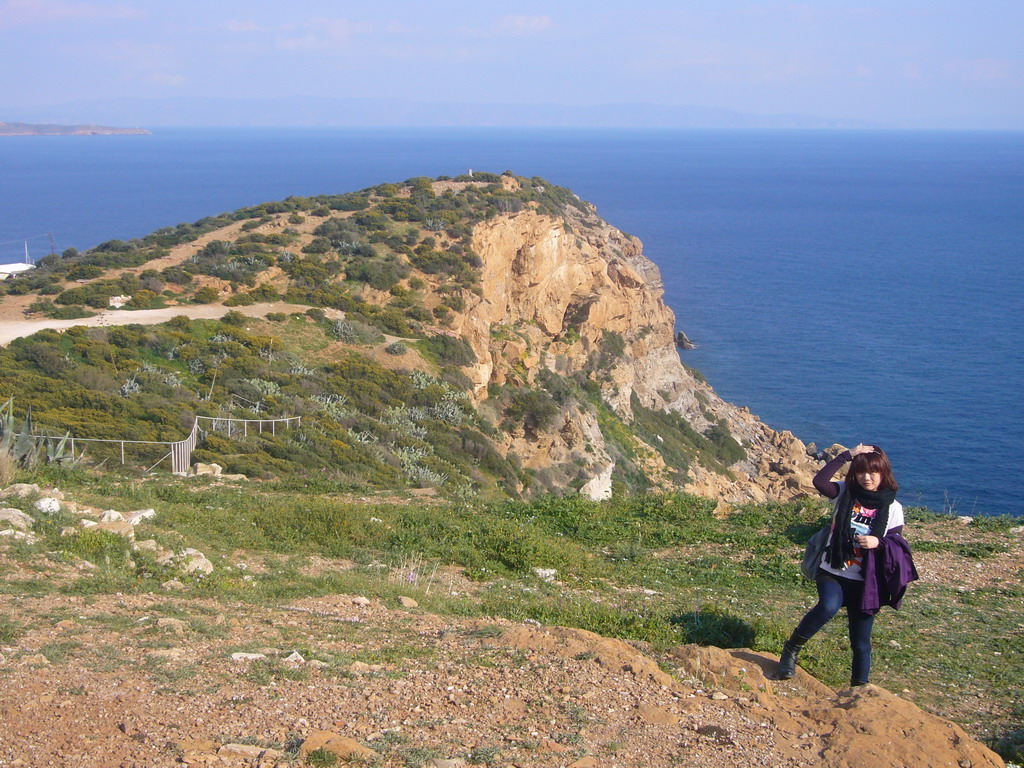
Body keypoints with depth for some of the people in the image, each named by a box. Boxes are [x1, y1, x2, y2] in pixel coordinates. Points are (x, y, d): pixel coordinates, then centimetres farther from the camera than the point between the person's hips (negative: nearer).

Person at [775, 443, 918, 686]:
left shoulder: (892, 507, 1)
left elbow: (898, 547, 3)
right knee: (829, 606, -33)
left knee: (861, 642, 6)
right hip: (832, 572, -1)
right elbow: (819, 480, -18)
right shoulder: (845, 493, 0)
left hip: (865, 581, 1)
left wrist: (878, 543, -19)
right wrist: (848, 455, -18)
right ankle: (791, 649, -14)